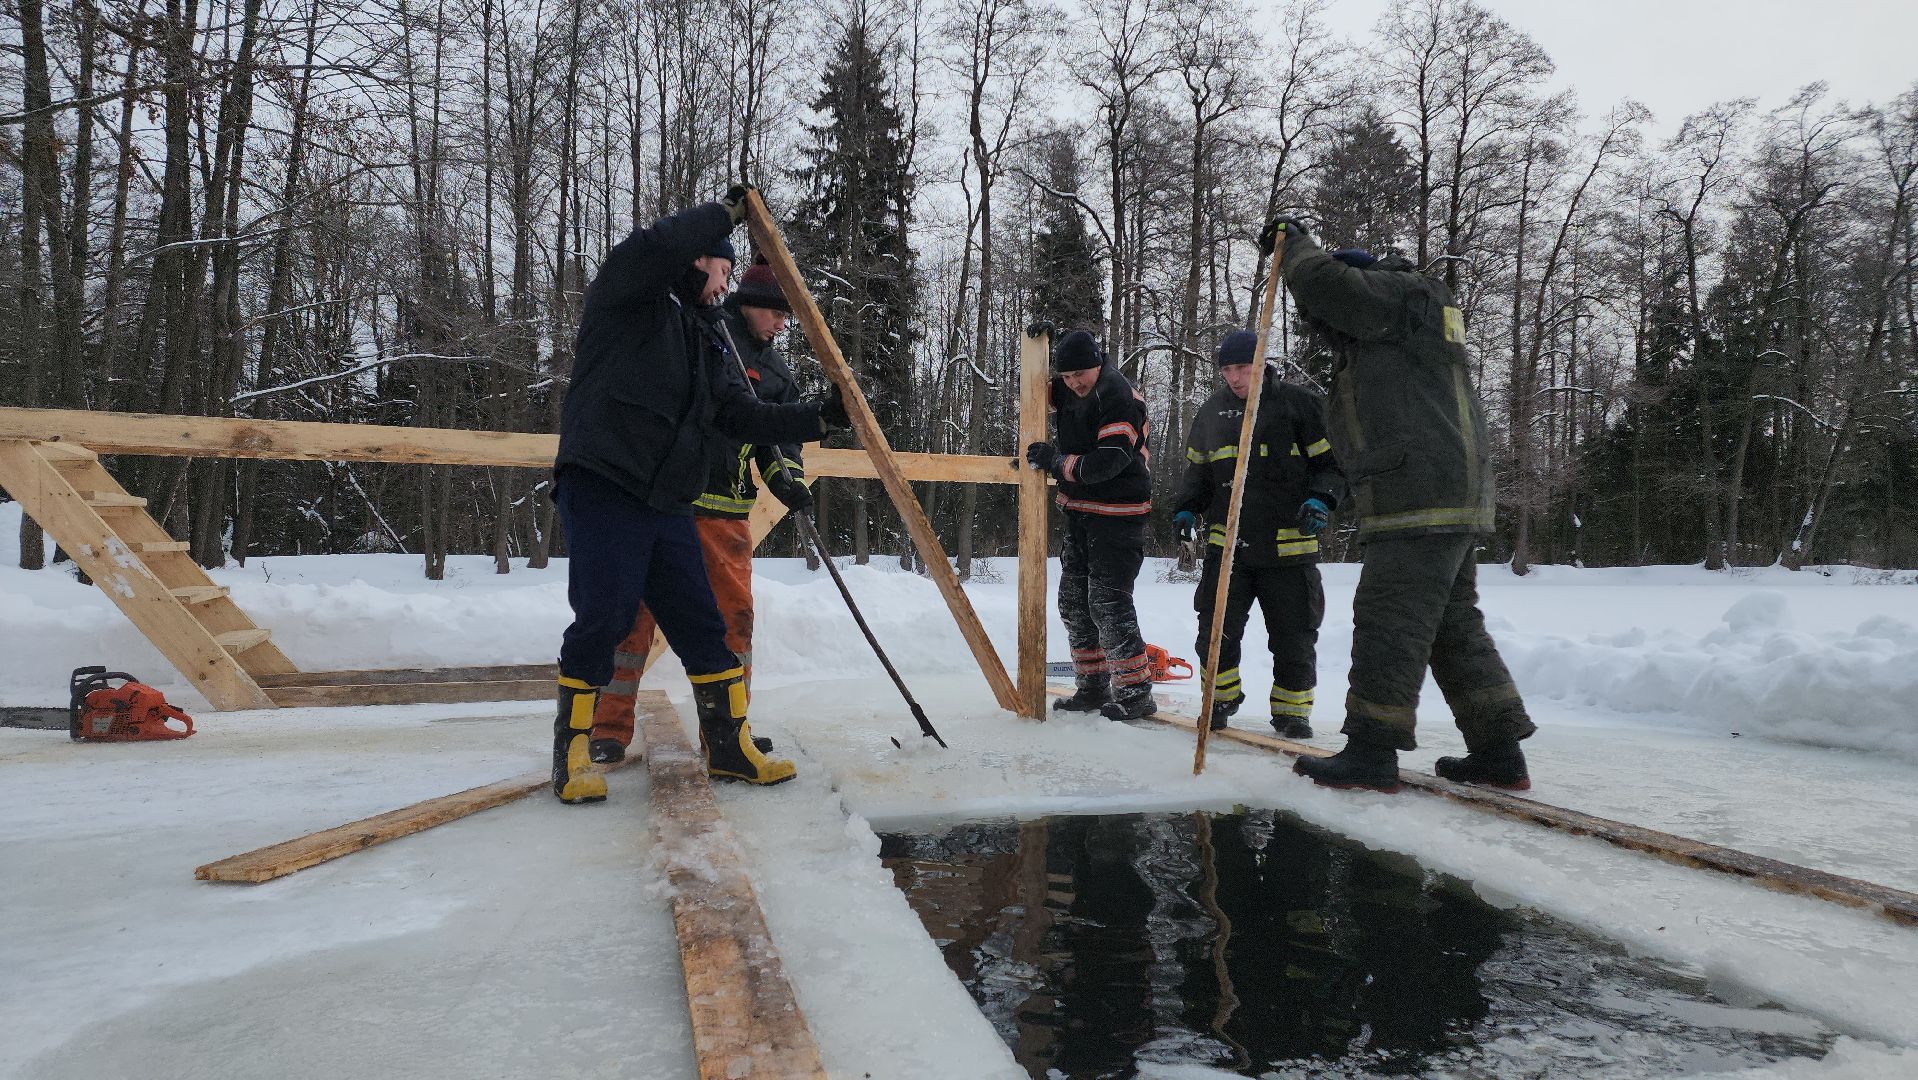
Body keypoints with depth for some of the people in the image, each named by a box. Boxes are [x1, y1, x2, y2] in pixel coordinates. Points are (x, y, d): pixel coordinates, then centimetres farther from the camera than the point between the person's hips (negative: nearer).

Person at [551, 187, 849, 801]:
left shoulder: (707, 344, 23)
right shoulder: (626, 300, 2)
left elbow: (745, 417, 18)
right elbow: (653, 246, -20)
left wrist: (819, 418, 11)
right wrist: (727, 213, -8)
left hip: (667, 504, 8)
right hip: (601, 489, -7)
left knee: (701, 626, 6)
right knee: (603, 618, -11)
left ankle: (729, 746, 16)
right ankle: (572, 750, 8)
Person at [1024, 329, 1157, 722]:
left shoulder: (1121, 400, -18)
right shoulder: (1068, 391, 6)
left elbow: (1106, 463, -26)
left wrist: (1055, 460, -17)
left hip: (1117, 516, -9)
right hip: (1080, 512, 9)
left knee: (1109, 603, -11)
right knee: (1074, 602, 11)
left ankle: (1136, 693, -1)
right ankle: (1093, 688, 22)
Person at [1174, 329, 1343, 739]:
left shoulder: (1299, 403, -1)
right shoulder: (1212, 411, 12)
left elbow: (1330, 460, 2)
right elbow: (1197, 468, 22)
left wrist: (1321, 499, -15)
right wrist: (1186, 508, 7)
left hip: (1288, 546, -3)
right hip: (1226, 543, 3)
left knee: (1294, 635, 4)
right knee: (1216, 628, 0)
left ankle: (1291, 709, 22)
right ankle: (1222, 697, 23)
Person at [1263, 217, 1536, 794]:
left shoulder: (1397, 293, -2)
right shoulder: (1390, 323, 27)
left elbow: (1326, 287, -16)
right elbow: (1333, 315, 36)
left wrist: (1299, 245, 4)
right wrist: (1295, 253, 29)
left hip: (1420, 495, -10)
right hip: (1455, 497, 10)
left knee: (1391, 620, -8)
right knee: (1454, 624, 12)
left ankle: (1371, 751, -4)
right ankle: (1498, 753, 15)